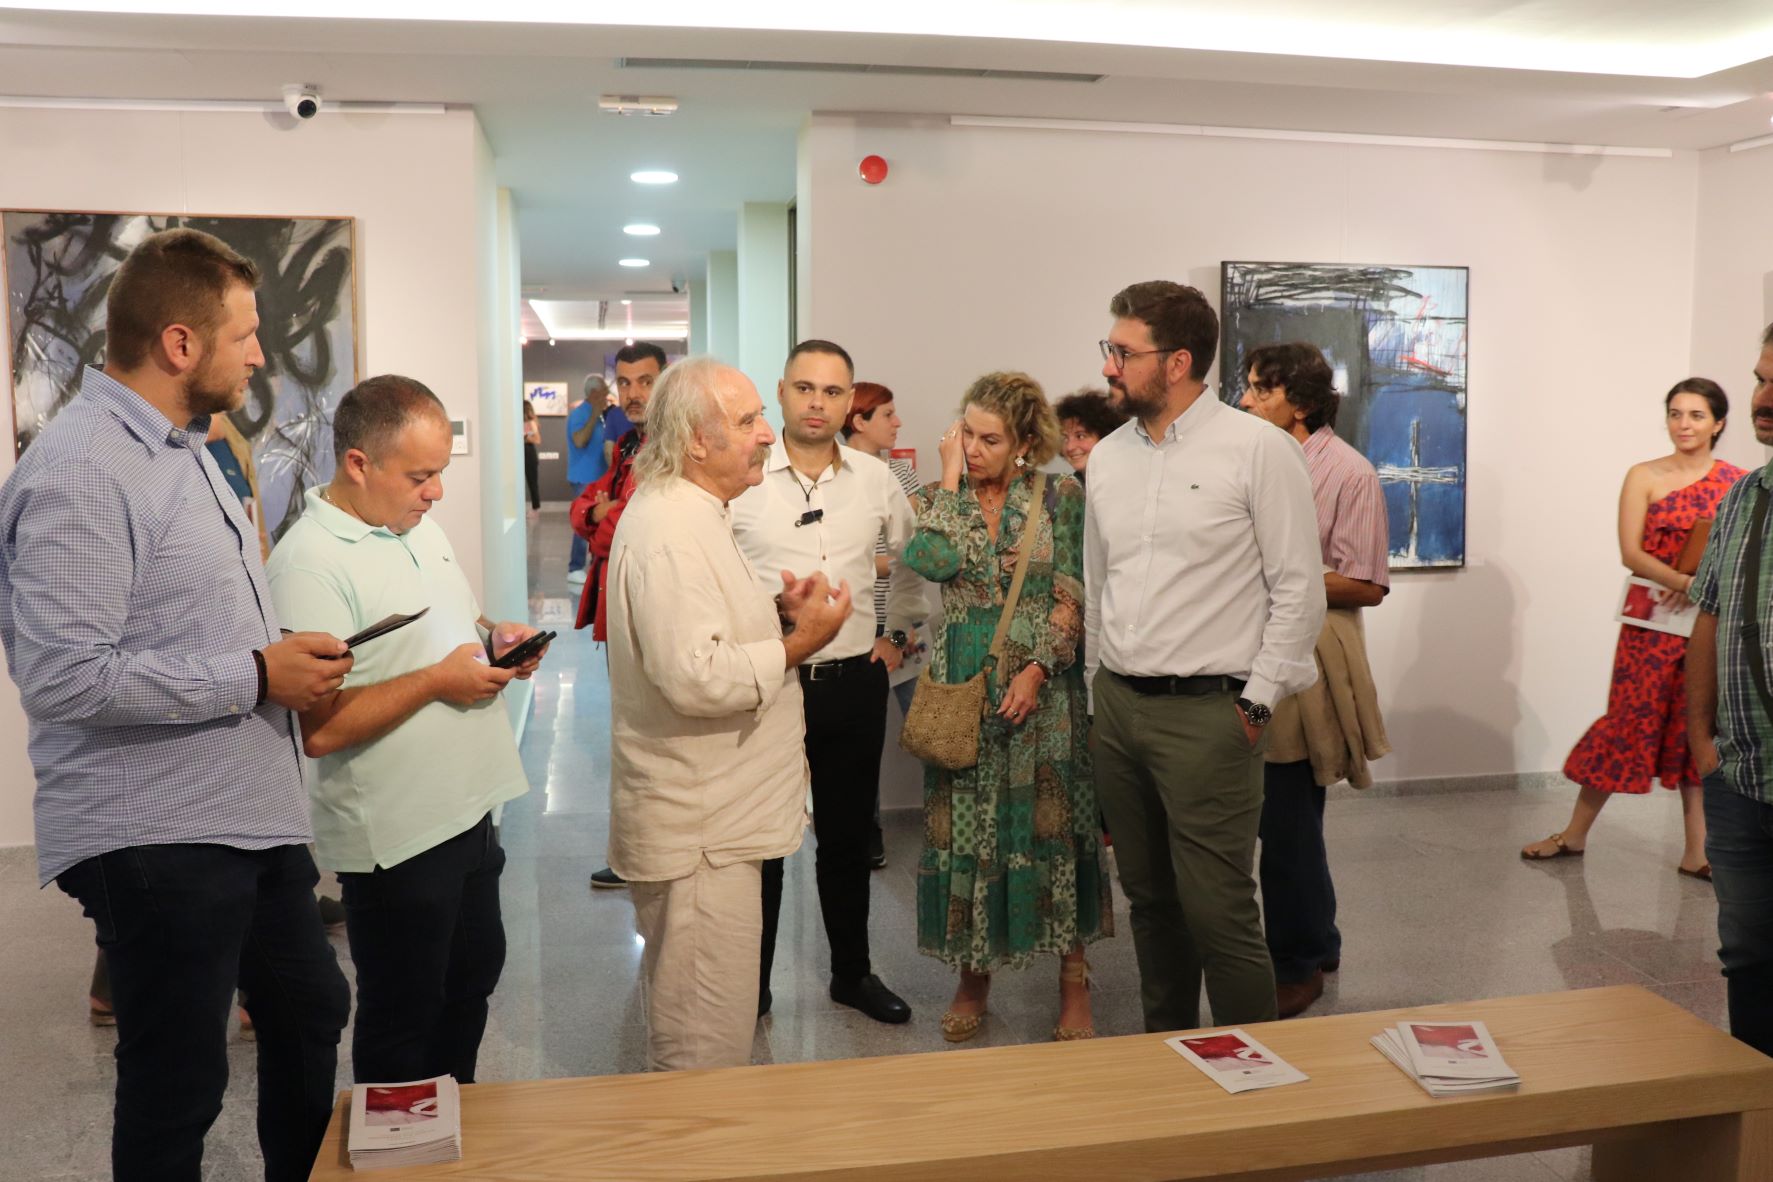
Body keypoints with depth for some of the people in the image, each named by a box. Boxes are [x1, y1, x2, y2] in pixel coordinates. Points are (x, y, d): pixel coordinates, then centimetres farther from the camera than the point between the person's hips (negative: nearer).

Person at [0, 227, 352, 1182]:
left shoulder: (181, 444, 12)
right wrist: (257, 676, -22)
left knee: (311, 1012, 22)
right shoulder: (79, 472, -20)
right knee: (178, 1085, 7)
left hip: (251, 815, 10)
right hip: (154, 841, -10)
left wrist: (284, 653, 7)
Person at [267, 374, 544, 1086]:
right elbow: (320, 728, -26)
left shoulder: (417, 526, 7)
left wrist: (495, 636, 1)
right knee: (402, 1023, 10)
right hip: (397, 834, -9)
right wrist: (437, 681, -22)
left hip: (466, 808, 9)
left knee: (471, 980, 23)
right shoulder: (310, 565, -21)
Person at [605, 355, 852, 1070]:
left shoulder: (696, 515, 14)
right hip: (697, 831, -11)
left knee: (695, 1028, 24)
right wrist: (797, 643, -19)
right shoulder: (666, 533, -21)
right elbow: (692, 677, -30)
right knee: (706, 1049, 1)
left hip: (718, 819, 11)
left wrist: (777, 611, 7)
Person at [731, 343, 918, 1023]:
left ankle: (853, 972, 33)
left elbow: (911, 559, 20)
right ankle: (752, 985, 25)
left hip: (855, 682, 3)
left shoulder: (876, 480, 3)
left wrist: (897, 634, 15)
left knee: (848, 837, 16)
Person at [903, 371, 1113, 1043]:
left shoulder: (1060, 498, -1)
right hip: (963, 686, 2)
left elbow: (1073, 596, -4)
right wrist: (950, 478, -8)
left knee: (1051, 826, 3)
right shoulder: (941, 499, 5)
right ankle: (973, 973, 23)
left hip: (1042, 688, -2)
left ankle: (1073, 985, 16)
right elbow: (931, 561, -16)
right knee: (964, 828, 6)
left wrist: (1037, 669, -14)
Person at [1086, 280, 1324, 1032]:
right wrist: (1101, 689, 15)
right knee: (1150, 900, 16)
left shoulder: (1257, 450, -7)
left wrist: (1257, 703, -10)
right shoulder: (1108, 457, 10)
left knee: (1219, 914, -4)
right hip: (1118, 707, 6)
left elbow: (1299, 589, -8)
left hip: (1208, 712, -6)